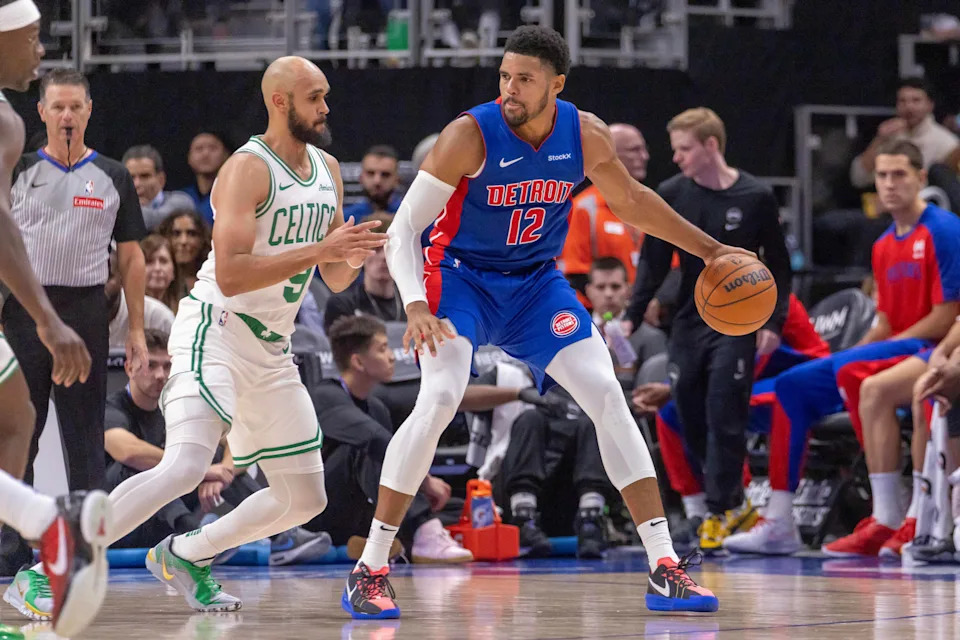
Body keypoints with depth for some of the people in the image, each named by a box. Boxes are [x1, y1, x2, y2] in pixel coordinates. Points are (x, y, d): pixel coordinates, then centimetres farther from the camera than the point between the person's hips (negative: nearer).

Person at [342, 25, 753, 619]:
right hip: (461, 277, -4)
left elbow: (631, 200, 11)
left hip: (538, 282, 4)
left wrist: (709, 249, 13)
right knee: (440, 399, -25)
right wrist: (415, 307, -37)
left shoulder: (586, 135, -10)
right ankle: (370, 572, -16)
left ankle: (665, 570, -4)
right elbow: (403, 228, -22)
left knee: (608, 396, -7)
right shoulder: (471, 135, -23)